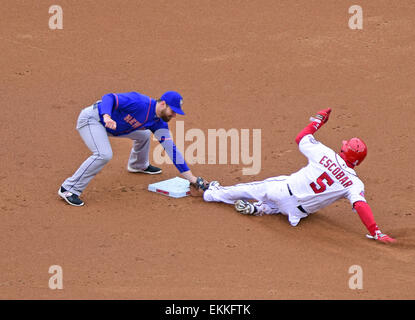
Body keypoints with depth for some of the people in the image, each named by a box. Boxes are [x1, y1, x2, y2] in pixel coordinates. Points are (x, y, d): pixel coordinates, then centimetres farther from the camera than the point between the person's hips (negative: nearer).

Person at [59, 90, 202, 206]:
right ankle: (68, 189, -24)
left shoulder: (159, 123, -2)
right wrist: (107, 116, -54)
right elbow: (109, 98, -33)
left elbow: (171, 148, -3)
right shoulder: (141, 103, -28)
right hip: (91, 118, -9)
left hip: (108, 125, 9)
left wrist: (191, 177, -7)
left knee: (143, 134, 20)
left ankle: (138, 165, 47)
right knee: (104, 154, -29)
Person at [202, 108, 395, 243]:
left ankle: (214, 193, 38)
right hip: (298, 211, 0)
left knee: (254, 188, 25)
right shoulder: (354, 184, -14)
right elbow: (361, 206, -28)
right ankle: (260, 208, 15)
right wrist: (376, 233, -29)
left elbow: (301, 137, 2)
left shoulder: (325, 154, -11)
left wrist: (317, 120, 17)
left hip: (284, 189, 0)